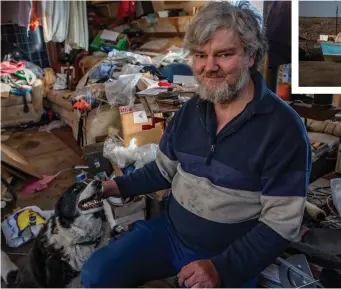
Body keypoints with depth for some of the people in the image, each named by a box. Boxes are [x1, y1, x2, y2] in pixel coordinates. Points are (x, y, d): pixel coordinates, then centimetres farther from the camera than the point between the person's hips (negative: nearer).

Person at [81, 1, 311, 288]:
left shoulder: (283, 128, -18)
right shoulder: (191, 110, -1)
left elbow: (281, 222, -18)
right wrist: (121, 186, -3)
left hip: (231, 258, -4)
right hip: (169, 231, 5)